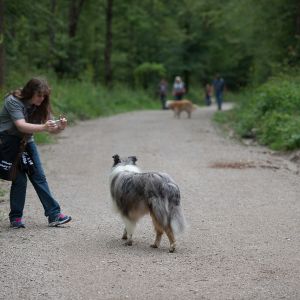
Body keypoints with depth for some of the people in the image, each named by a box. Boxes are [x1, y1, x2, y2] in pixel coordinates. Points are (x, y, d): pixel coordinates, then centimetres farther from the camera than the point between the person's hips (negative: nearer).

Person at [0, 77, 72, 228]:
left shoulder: (40, 106, -4)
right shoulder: (13, 101, -22)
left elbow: (51, 128, -8)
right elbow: (21, 126, -34)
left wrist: (59, 127, -31)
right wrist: (43, 127, -48)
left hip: (26, 142, 6)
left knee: (39, 176, -1)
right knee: (19, 179, -12)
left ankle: (54, 215, -2)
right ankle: (16, 218, 1)